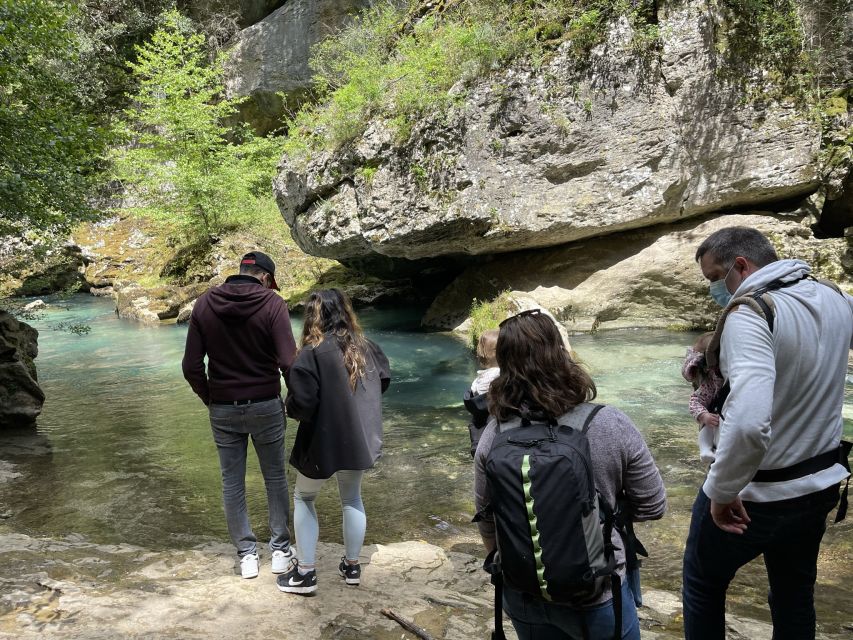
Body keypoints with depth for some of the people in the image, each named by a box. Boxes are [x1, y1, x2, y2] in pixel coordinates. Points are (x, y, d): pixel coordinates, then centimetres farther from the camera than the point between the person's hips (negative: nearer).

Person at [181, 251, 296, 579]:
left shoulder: (204, 303, -1)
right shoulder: (272, 303, -11)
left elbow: (191, 366, -3)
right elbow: (288, 362, -19)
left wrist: (210, 399, 11)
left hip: (223, 409, 2)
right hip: (266, 405, -2)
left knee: (232, 483, 14)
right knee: (275, 478, 15)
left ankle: (247, 554, 21)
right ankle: (280, 550, 23)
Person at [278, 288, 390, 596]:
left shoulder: (312, 354, -20)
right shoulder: (366, 346, -1)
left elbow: (301, 405, -23)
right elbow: (384, 380, 13)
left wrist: (289, 404, -2)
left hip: (323, 444, -5)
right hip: (361, 441, 5)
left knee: (304, 499, 16)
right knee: (352, 499, 22)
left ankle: (305, 572, 17)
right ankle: (352, 566, 30)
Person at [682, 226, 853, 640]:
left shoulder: (749, 314, -27)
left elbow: (748, 424, -41)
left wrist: (721, 491, -27)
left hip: (758, 491, -7)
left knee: (702, 580, 17)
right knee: (795, 593, 24)